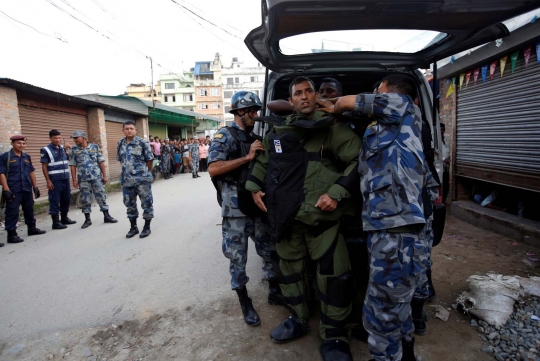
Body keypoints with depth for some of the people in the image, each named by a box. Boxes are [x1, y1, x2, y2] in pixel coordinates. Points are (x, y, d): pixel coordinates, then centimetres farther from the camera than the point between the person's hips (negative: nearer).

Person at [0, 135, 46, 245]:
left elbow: (32, 172, 16)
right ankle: (11, 234, 7)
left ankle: (32, 228, 31)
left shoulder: (27, 157, 11)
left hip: (27, 189, 6)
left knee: (29, 210, 17)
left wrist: (35, 187, 13)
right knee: (12, 212, -1)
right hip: (13, 190, -6)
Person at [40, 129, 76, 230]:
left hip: (65, 178, 6)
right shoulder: (46, 150, -6)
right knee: (54, 201, 0)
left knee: (66, 199, 13)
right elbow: (44, 166, -7)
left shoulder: (63, 148, 11)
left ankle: (64, 218, 27)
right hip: (55, 180, -6)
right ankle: (56, 222, 6)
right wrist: (48, 181, -13)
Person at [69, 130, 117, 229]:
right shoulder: (74, 150, 5)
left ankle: (106, 216, 11)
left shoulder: (95, 147, 3)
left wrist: (104, 175, -1)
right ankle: (87, 219, 15)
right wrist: (74, 180, -2)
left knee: (101, 196, 3)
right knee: (85, 199, 5)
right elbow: (73, 166, 4)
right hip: (83, 179, 1)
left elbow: (101, 162, 3)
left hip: (97, 177, -1)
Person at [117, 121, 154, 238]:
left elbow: (149, 159, -5)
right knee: (129, 204, 13)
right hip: (127, 179, 6)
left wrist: (146, 173, 2)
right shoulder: (120, 143, 8)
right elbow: (120, 160, 17)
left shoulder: (142, 143, -8)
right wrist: (127, 171, 12)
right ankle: (133, 227, 26)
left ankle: (147, 227, 15)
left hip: (142, 179, -5)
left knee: (146, 203, 2)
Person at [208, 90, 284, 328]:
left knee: (270, 251, 14)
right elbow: (213, 169, -20)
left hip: (258, 206, 6)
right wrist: (247, 157, -20)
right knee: (238, 259, 6)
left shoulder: (255, 138, 14)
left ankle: (274, 292, 33)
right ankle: (245, 303, 23)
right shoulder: (224, 136, -6)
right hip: (236, 209, -6)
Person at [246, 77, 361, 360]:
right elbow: (263, 160, 22)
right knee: (290, 269, 17)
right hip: (285, 214, 5)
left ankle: (334, 336, 19)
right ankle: (298, 320, 40)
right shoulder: (278, 130, 10)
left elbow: (359, 159, -10)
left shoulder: (332, 128, -4)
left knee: (334, 274, -4)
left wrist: (337, 192, -17)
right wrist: (254, 186, 11)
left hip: (319, 215, -5)